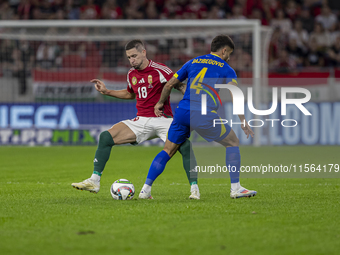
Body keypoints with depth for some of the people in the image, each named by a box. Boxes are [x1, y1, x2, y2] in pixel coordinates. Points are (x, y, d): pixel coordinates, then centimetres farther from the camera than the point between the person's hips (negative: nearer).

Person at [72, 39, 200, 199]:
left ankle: (194, 189, -19)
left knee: (185, 146, -30)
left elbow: (181, 87, -10)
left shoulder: (160, 70, -10)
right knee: (106, 137, -9)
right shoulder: (131, 74, 10)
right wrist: (106, 91, 22)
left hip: (162, 119, -5)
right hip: (141, 121, 5)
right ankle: (94, 181, -4)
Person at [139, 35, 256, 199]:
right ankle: (235, 188, 9)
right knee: (232, 142, 14)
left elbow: (169, 85, 25)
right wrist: (243, 121, -7)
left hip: (182, 112, 4)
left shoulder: (193, 62, 22)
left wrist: (161, 103, 41)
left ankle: (145, 189, 7)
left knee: (167, 151, 16)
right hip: (204, 115, -4)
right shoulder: (226, 69, 9)